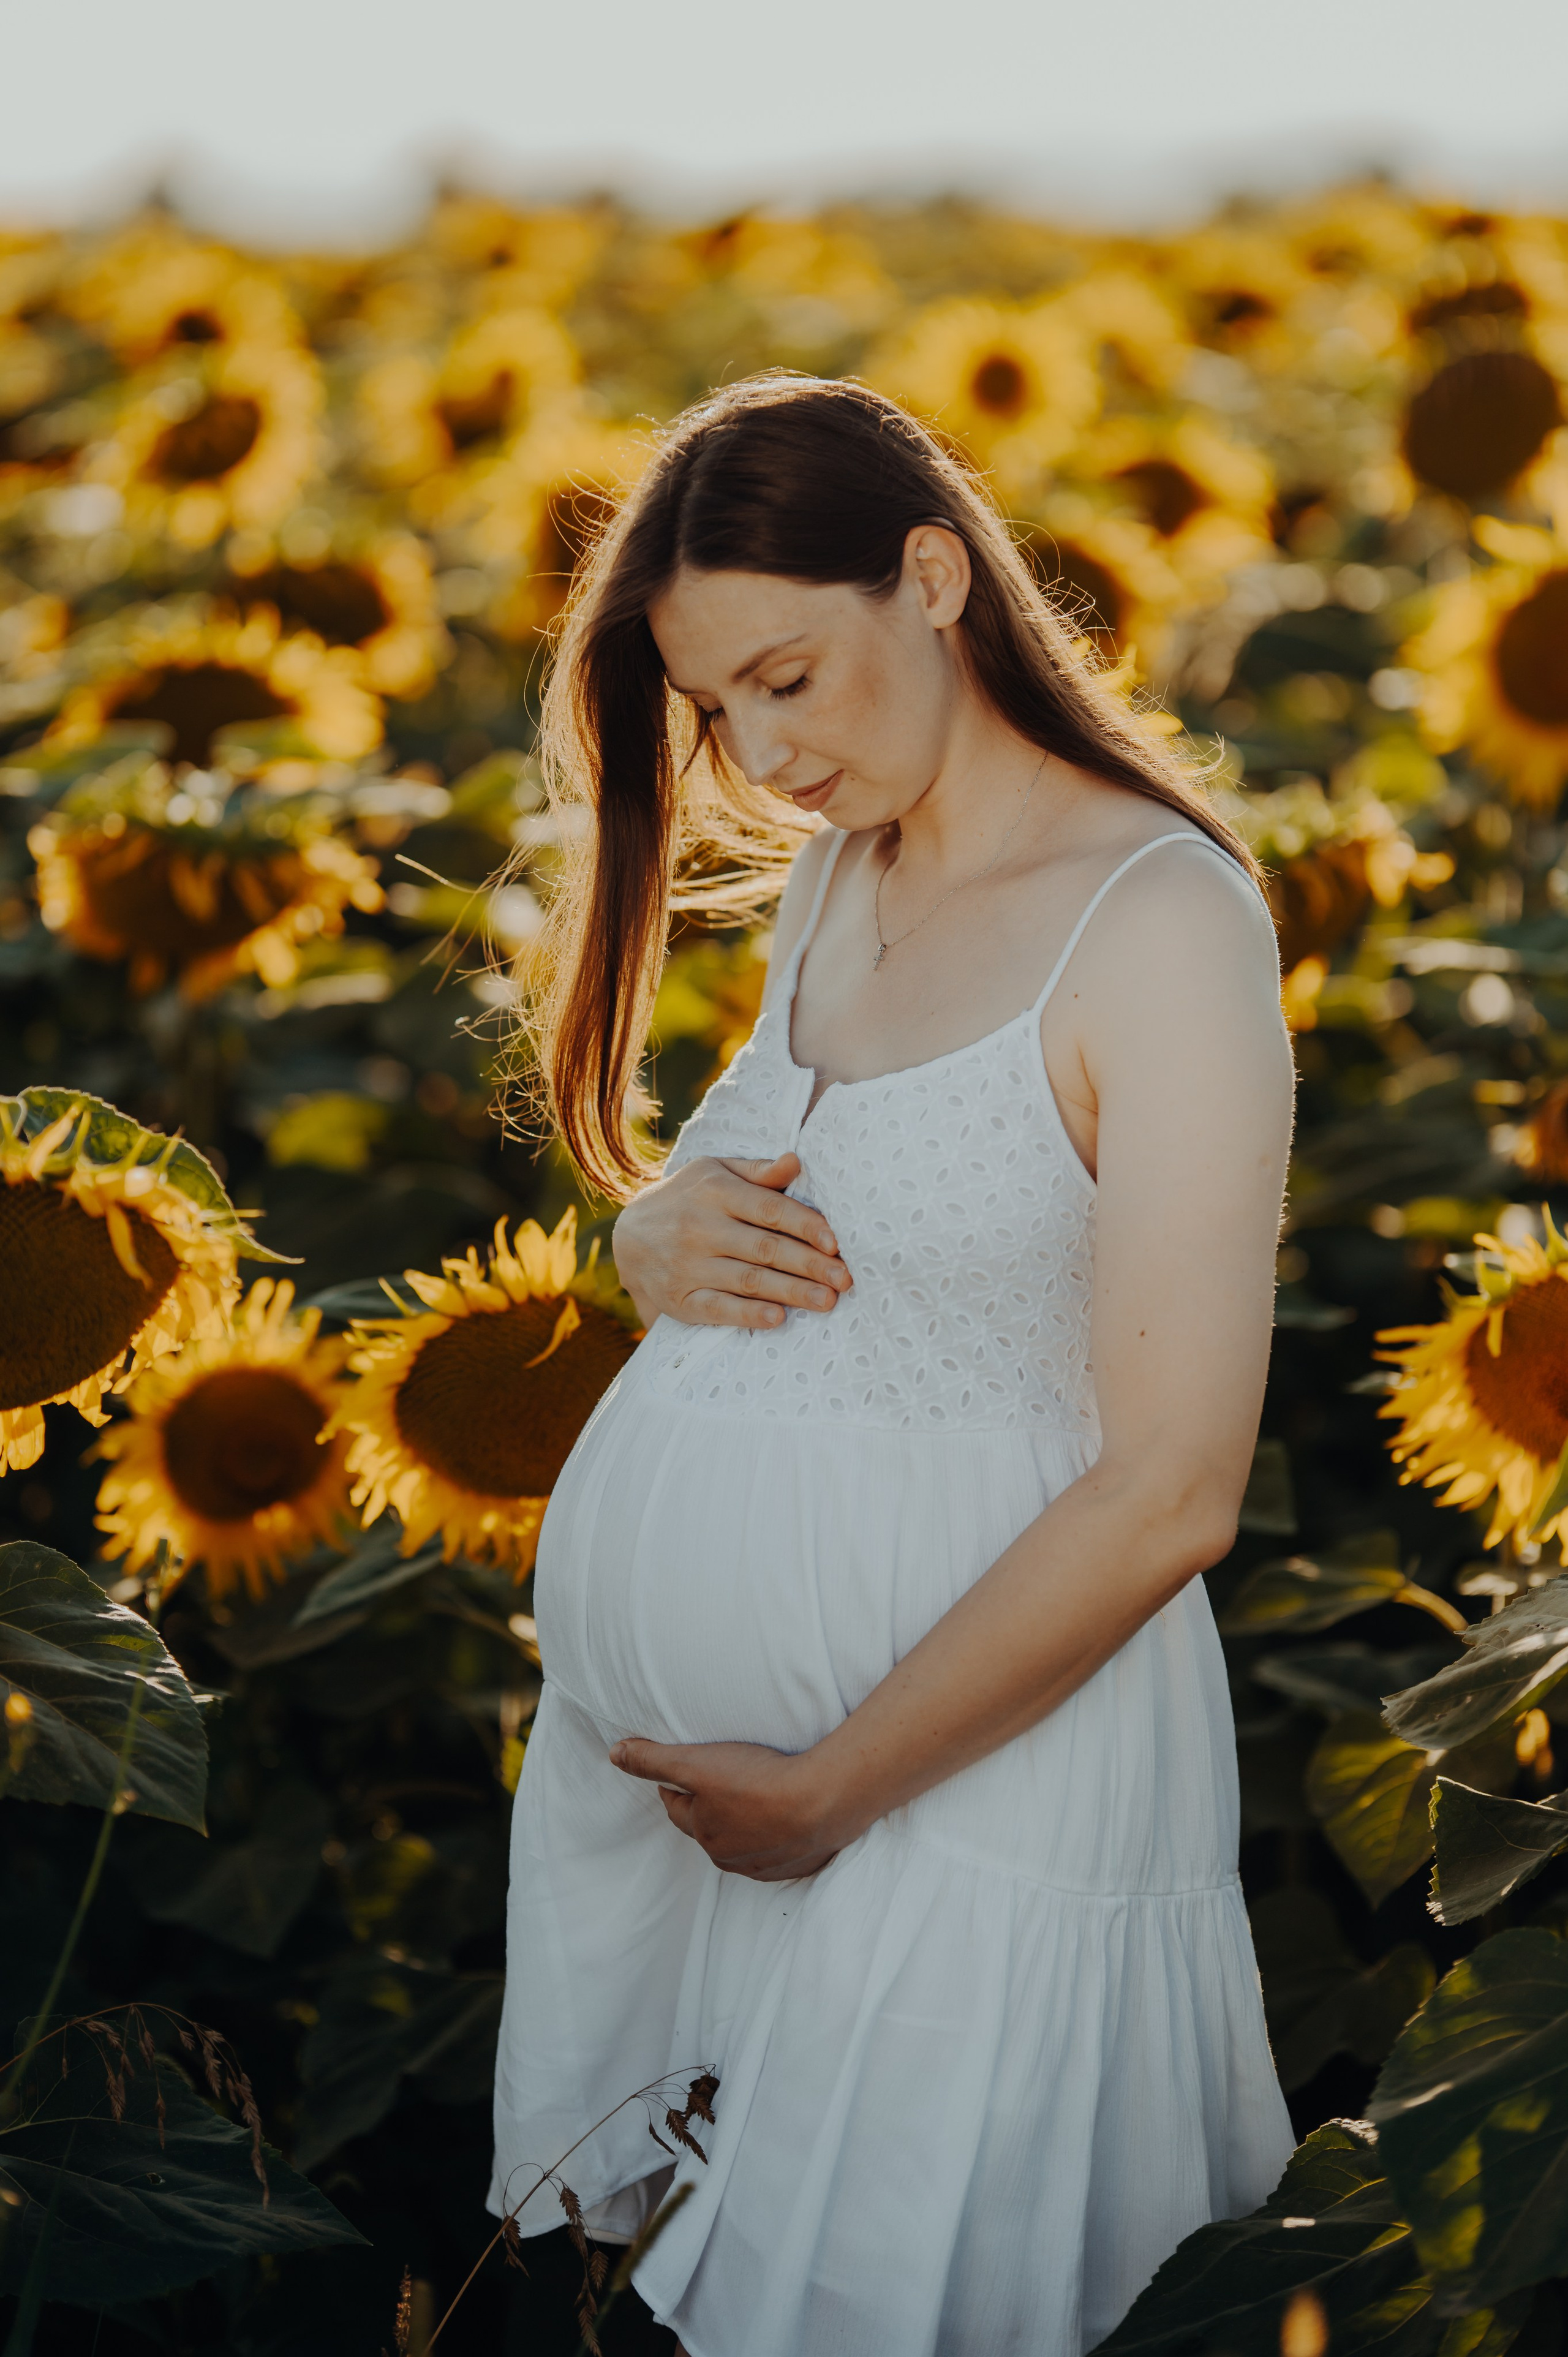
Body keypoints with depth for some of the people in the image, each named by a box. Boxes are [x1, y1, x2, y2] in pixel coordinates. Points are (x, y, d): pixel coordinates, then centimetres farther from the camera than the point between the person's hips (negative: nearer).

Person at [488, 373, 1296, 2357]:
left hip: (973, 1744, -7)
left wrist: (830, 1788, -15)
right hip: (657, 1726, 7)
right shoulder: (831, 873, 9)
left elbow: (1169, 1495, -20)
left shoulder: (1162, 917, -16)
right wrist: (658, 1238, -3)